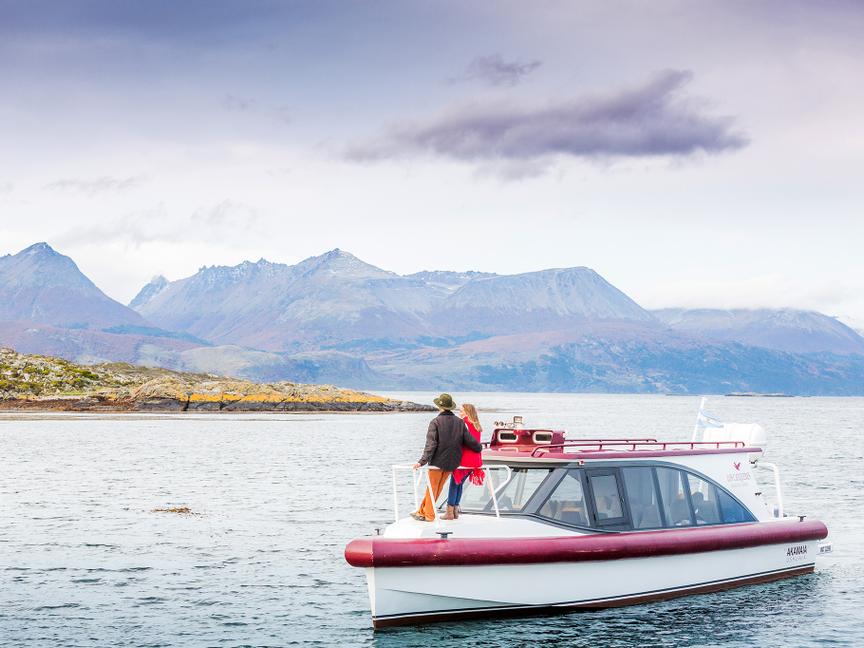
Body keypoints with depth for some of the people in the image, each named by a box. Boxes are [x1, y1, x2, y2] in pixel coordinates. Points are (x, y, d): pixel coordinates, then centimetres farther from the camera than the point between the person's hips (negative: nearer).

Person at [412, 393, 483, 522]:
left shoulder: (435, 422, -12)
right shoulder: (459, 422, 1)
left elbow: (431, 444, -17)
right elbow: (469, 440, 3)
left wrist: (422, 461, -17)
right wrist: (479, 448, 22)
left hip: (438, 461, -5)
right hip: (452, 462, 5)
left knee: (432, 487, 8)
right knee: (437, 488, 15)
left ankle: (428, 515, 13)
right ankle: (422, 511, 25)